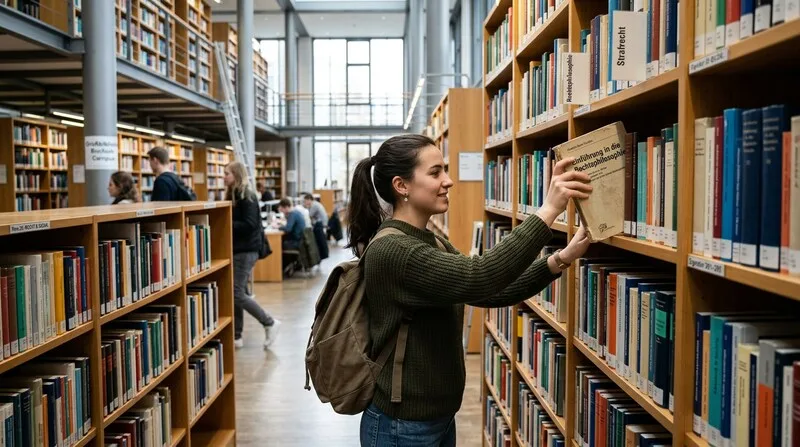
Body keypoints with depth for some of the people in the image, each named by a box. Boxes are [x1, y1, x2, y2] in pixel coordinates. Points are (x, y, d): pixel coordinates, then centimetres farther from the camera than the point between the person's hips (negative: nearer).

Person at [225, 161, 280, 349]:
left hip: (246, 250, -9)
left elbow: (249, 224, -21)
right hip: (237, 249, 9)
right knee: (235, 293, 8)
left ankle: (269, 323, 3)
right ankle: (236, 336, 14)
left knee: (237, 294, -9)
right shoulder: (232, 194, 14)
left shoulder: (247, 196, -12)